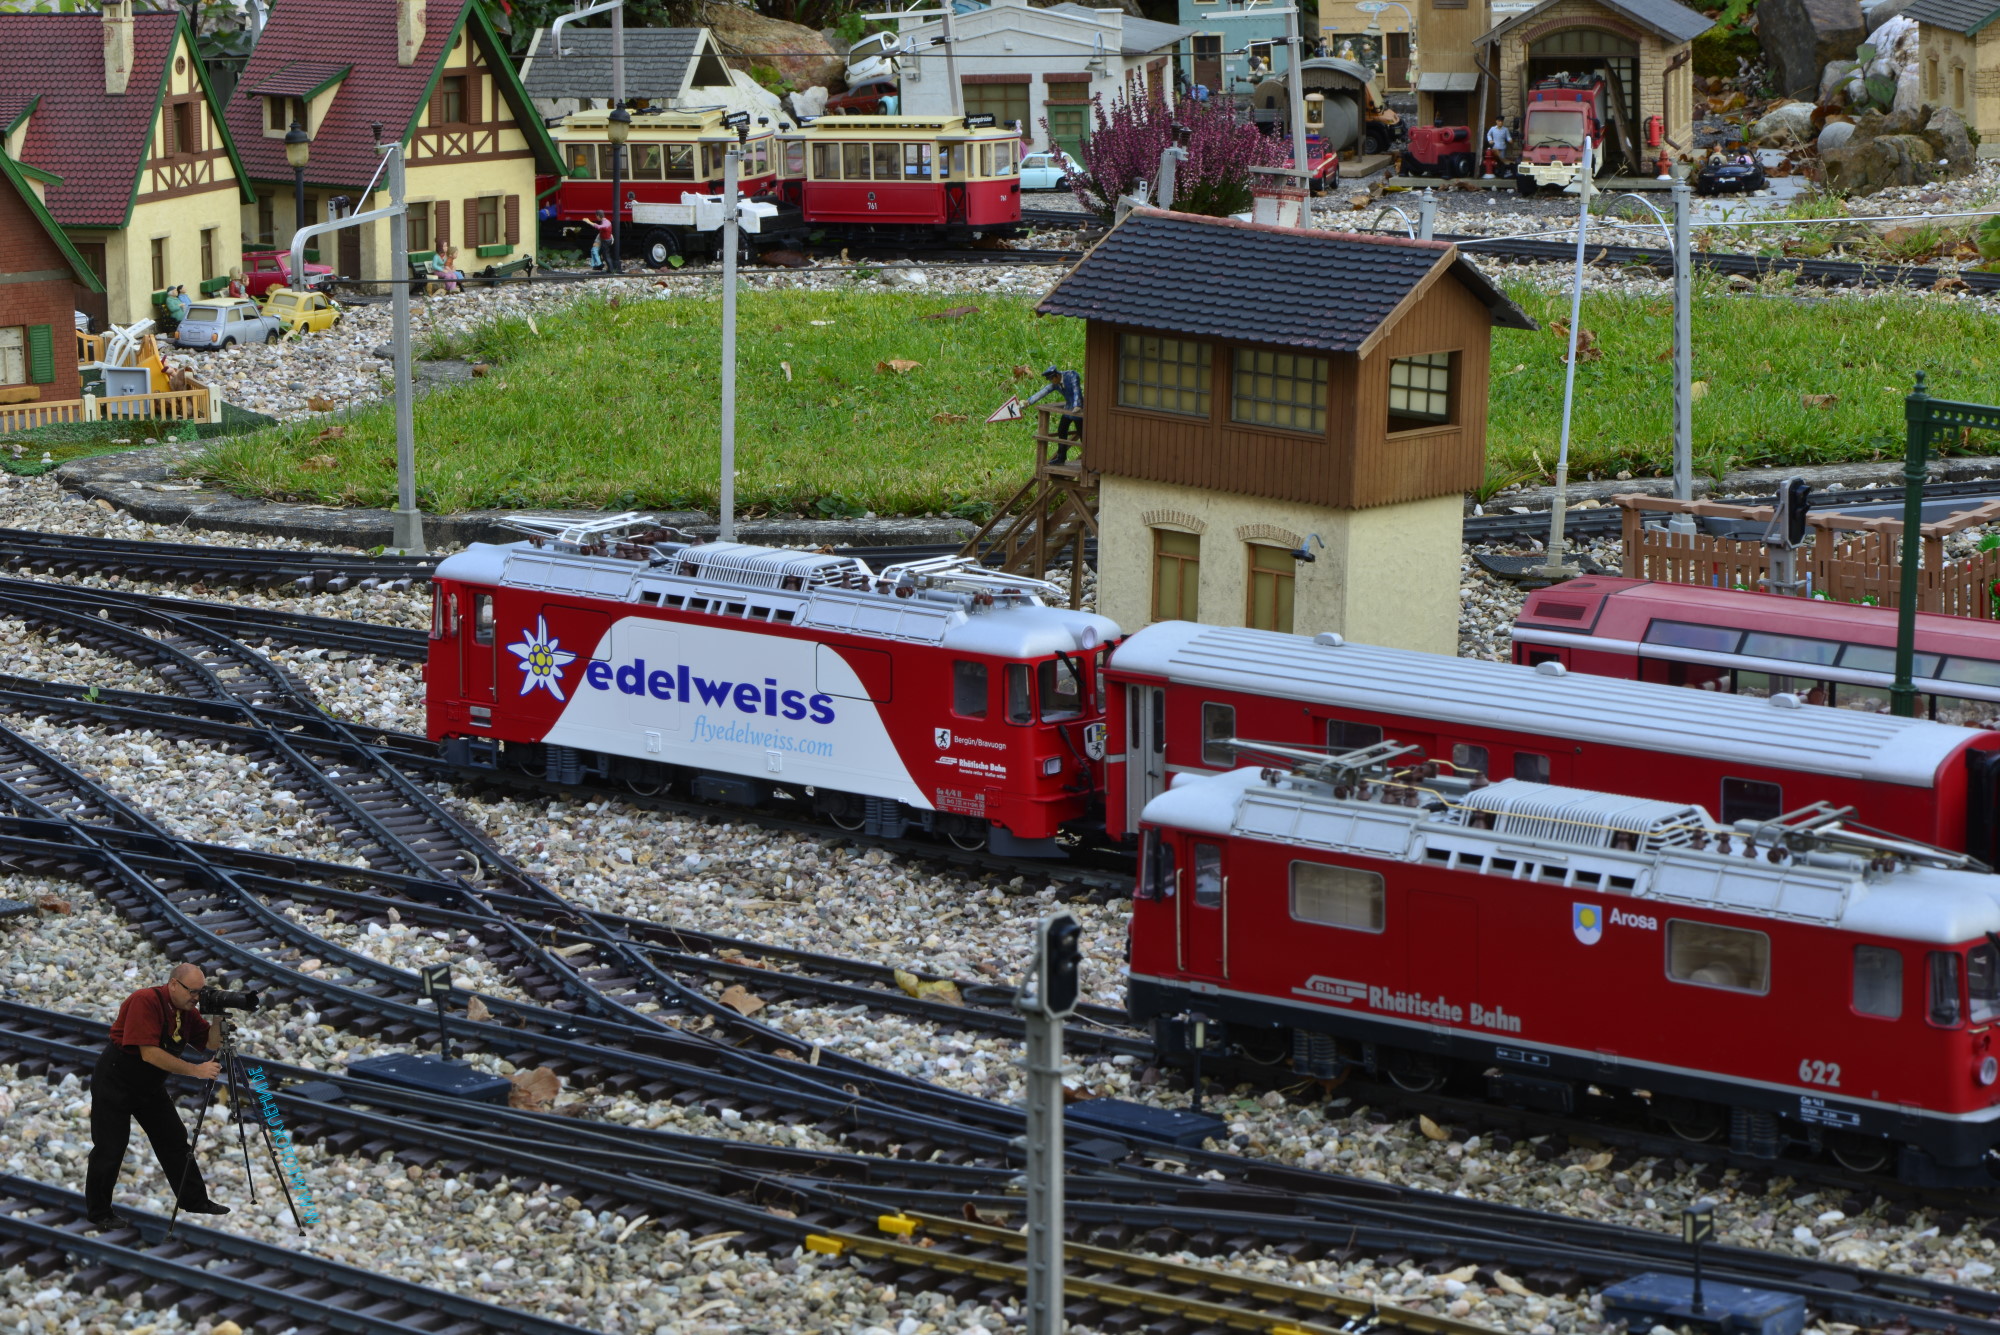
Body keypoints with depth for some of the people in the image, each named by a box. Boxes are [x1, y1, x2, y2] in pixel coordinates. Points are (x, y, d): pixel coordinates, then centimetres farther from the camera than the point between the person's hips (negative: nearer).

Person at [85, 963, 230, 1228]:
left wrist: (218, 1017, -16)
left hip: (151, 1086, 8)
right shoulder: (145, 1001, -26)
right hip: (115, 1083, -8)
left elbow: (211, 1043, 3)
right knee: (109, 1149, -2)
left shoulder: (186, 1011, -1)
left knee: (175, 1140, 8)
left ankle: (194, 1200, 16)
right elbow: (150, 1053, -32)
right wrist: (195, 1070, -32)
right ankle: (99, 1212, 12)